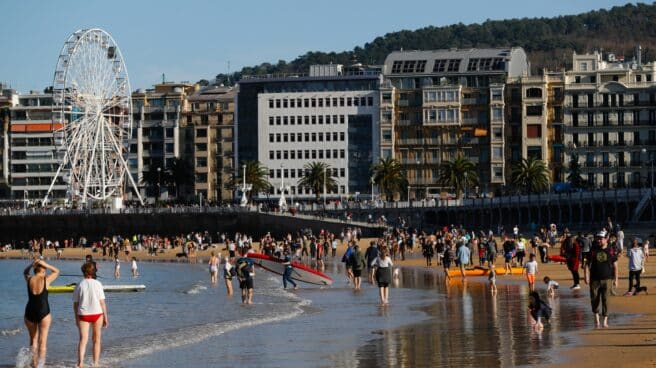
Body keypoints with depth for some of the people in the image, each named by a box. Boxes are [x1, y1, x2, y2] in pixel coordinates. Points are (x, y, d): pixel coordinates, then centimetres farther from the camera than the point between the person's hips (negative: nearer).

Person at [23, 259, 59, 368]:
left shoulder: (29, 280, 0)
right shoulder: (46, 280, -7)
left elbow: (25, 272, 24)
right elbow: (56, 271, 11)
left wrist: (32, 264, 7)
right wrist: (45, 265, 3)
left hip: (30, 313, 3)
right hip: (43, 313, -3)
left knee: (33, 339, 17)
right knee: (43, 339, -2)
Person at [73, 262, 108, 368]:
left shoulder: (79, 285, 1)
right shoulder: (97, 284, -3)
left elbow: (75, 303, 2)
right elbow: (102, 301, -4)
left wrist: (76, 318, 12)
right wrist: (105, 317, 3)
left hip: (83, 315, 0)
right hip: (97, 314, 0)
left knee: (83, 339, -5)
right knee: (96, 340, 13)